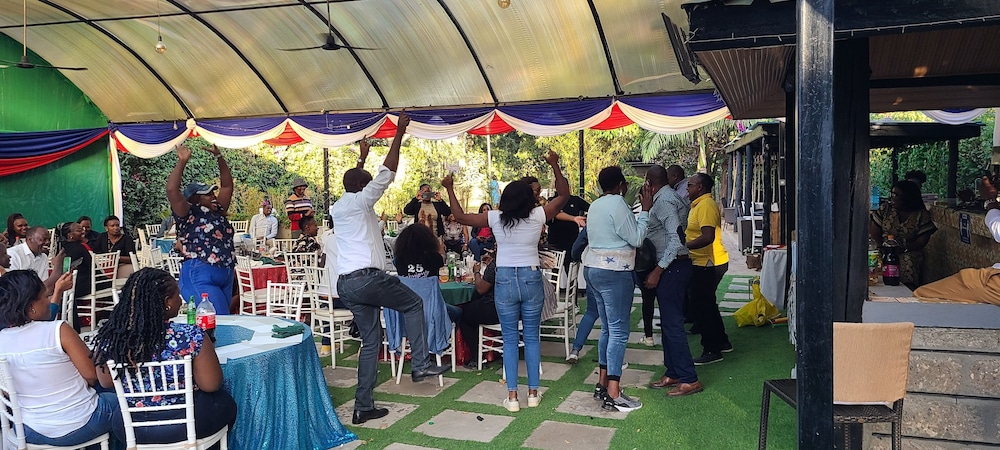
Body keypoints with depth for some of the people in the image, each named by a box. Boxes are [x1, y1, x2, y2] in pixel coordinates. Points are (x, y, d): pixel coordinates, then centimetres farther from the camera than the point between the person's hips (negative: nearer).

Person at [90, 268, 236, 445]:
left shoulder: (109, 336, -13)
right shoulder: (191, 336, -25)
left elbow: (107, 383, 2)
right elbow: (211, 385, -16)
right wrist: (205, 350, 0)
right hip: (186, 423, -4)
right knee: (225, 401, 27)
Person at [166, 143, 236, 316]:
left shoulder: (217, 211, 15)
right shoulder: (189, 215, -4)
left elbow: (227, 185, 20)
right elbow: (172, 190, -18)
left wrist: (219, 157, 17)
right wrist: (182, 162, -16)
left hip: (226, 277, 8)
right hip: (201, 279, -8)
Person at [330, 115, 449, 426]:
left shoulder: (338, 207, 18)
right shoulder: (361, 201, -4)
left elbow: (354, 180, 38)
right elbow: (386, 173, -7)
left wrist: (362, 158, 49)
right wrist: (399, 134, -3)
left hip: (345, 284, 8)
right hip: (367, 278, -8)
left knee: (370, 342, 12)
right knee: (413, 303, 12)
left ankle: (363, 407, 11)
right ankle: (420, 364, 5)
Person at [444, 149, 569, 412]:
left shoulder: (496, 218, -6)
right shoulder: (537, 216, -5)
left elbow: (460, 216, 3)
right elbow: (564, 194, 7)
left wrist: (450, 189, 13)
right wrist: (555, 165, 10)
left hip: (505, 281, 0)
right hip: (532, 279, 0)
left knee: (510, 340, 8)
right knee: (532, 338, 11)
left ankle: (512, 396, 8)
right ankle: (533, 393, 17)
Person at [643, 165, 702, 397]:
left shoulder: (664, 201, -16)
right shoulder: (670, 197, 14)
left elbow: (675, 239, -24)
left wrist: (658, 271, -22)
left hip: (672, 267, -10)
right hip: (673, 266, 10)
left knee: (672, 323, -6)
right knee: (669, 322, 15)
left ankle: (689, 379, -1)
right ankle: (672, 373, 24)